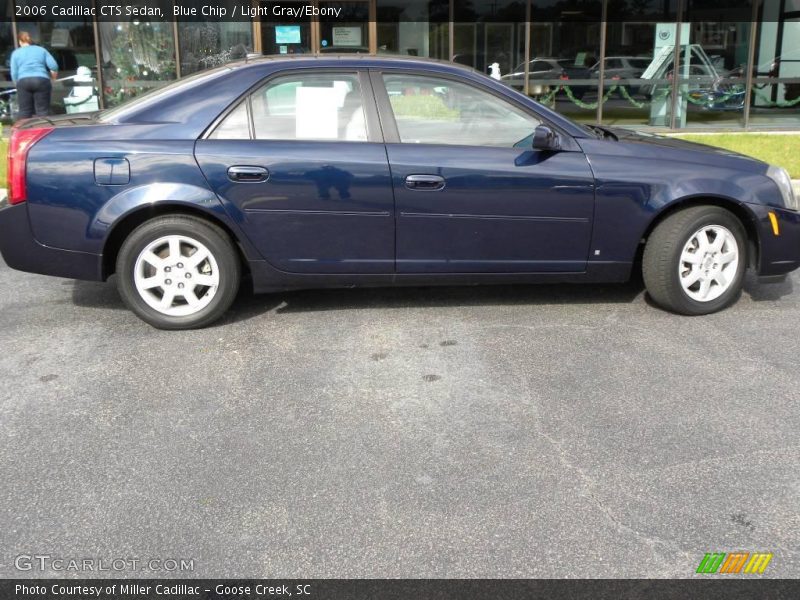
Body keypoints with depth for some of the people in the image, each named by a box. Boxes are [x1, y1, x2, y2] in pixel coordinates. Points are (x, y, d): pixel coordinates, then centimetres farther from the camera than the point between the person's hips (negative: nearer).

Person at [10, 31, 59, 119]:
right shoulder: (41, 50, 19)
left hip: (23, 81, 0)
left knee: (24, 111, 2)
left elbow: (14, 73, 7)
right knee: (43, 111, -2)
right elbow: (54, 66, 5)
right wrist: (52, 77, 22)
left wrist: (17, 84, 20)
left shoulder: (16, 53, 17)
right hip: (42, 80, 0)